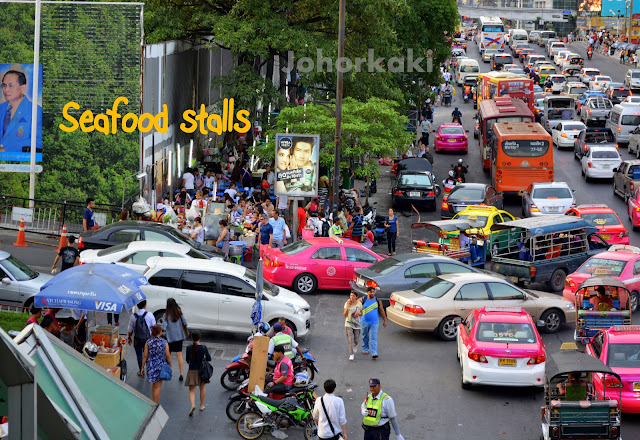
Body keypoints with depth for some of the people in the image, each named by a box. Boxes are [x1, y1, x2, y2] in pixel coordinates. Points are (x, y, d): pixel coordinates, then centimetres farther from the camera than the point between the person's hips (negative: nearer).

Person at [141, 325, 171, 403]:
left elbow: (145, 356, -6)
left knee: (154, 384, 23)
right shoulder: (164, 343, -13)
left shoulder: (148, 342, -9)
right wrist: (170, 365, 9)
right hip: (160, 366, -2)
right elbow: (168, 356, -7)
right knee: (157, 387, 7)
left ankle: (154, 402, 29)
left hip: (150, 365, 2)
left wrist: (142, 367, 4)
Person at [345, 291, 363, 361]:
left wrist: (358, 313, -15)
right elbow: (345, 315, -9)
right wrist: (347, 306, -20)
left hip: (357, 323, 2)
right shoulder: (347, 303, -6)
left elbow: (361, 313, 9)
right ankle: (351, 354, -4)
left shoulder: (359, 304, -3)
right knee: (350, 339, -9)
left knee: (356, 339, 7)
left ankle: (355, 345, 44)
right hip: (348, 323, -2)